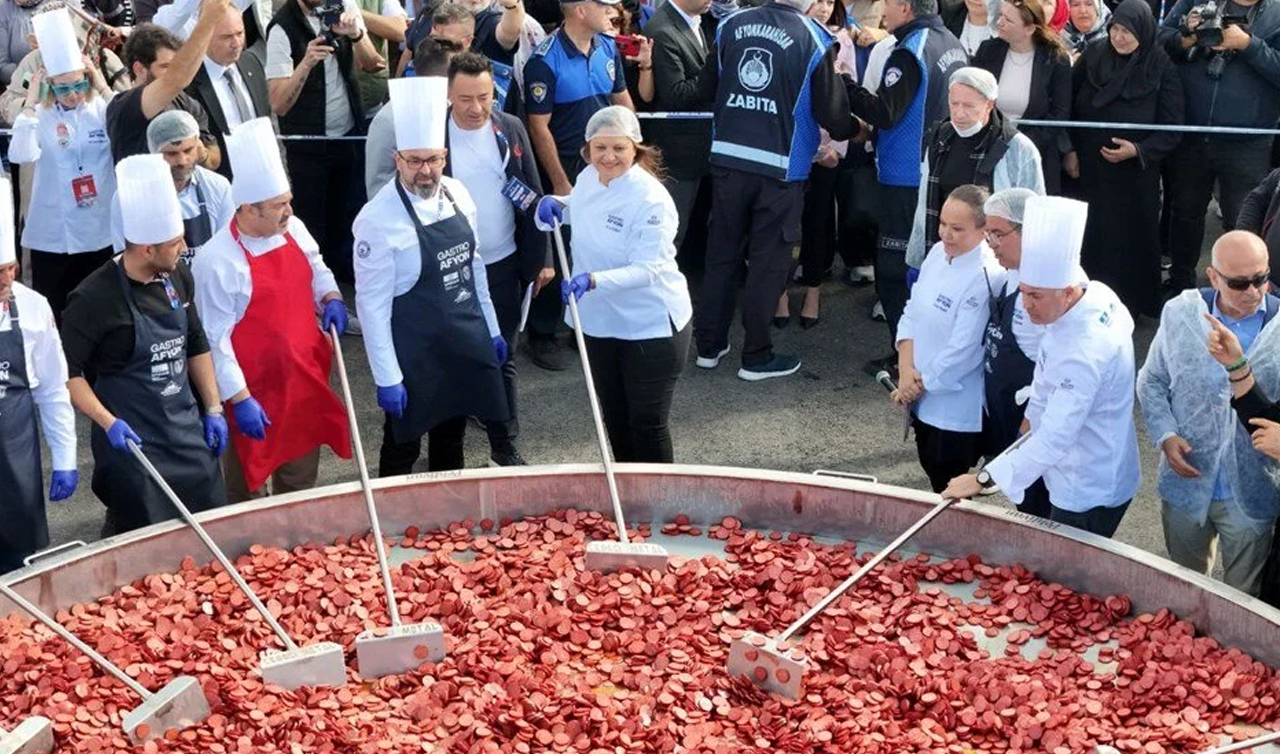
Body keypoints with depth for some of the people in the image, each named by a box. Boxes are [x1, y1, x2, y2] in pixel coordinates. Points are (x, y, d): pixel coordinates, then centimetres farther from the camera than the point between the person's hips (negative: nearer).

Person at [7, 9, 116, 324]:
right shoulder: (40, 116, -5)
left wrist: (104, 90, -17)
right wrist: (31, 103, -19)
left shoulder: (101, 109, -1)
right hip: (53, 235, -1)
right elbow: (22, 156, -22)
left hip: (101, 230, 2)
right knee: (55, 317, 5)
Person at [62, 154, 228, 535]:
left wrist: (213, 409, 11)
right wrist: (108, 423, -20)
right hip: (132, 440, -6)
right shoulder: (94, 298, -18)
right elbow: (67, 372, -13)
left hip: (188, 430, 6)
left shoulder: (178, 278, 2)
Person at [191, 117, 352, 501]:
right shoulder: (217, 261, -21)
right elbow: (215, 339, -18)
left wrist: (330, 298, -4)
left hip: (305, 382, 6)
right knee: (250, 487, 12)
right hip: (256, 395, -6)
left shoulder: (294, 230, -2)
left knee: (301, 480, 22)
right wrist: (239, 399, -18)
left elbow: (316, 271, 17)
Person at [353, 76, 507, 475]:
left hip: (468, 341, 6)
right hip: (414, 352, -6)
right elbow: (372, 304, -18)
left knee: (451, 441, 22)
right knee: (402, 448, 10)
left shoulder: (458, 194, -1)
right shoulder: (378, 219, -21)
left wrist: (491, 329, 16)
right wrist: (387, 377, -18)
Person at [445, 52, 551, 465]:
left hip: (503, 265, 2)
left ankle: (505, 444, 21)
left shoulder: (511, 129, -2)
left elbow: (531, 194, 4)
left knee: (502, 357, 10)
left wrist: (542, 256, 4)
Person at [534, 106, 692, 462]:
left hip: (651, 326, -7)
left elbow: (647, 269, -27)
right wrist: (554, 205, -3)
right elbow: (576, 209, 20)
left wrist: (593, 280, -40)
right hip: (601, 321, 7)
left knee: (647, 423, 3)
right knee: (614, 419, 21)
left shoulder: (651, 200, -24)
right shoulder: (588, 178, -2)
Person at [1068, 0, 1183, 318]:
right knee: (1091, 238, 8)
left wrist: (1137, 150, -21)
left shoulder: (1161, 70, -9)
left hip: (1134, 176, -2)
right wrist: (1070, 150, 0)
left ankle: (1131, 305, 22)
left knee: (1130, 240, 6)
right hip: (1090, 170, 2)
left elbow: (1172, 130, -7)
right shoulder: (1093, 57, -2)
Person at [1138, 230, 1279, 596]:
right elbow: (1151, 380, 3)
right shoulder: (1180, 313, -8)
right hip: (1186, 482, 2)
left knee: (1242, 597, 19)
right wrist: (1166, 435, -11)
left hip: (1250, 496, -2)